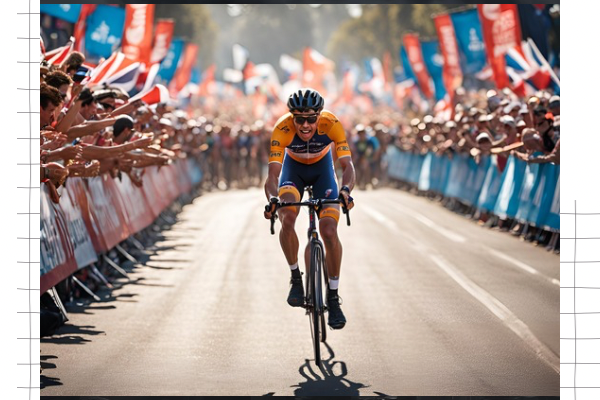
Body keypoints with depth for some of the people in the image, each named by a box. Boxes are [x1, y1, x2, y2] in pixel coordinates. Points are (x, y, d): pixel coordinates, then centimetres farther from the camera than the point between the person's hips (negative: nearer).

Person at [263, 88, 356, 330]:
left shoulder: (331, 124, -33)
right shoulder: (282, 128, -33)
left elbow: (347, 165, -38)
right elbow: (273, 173, -38)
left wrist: (346, 189, -58)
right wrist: (272, 199, -58)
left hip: (322, 168, 0)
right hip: (293, 168, 0)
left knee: (329, 231, -17)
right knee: (287, 219, -27)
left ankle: (333, 297, -3)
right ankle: (296, 278, -4)